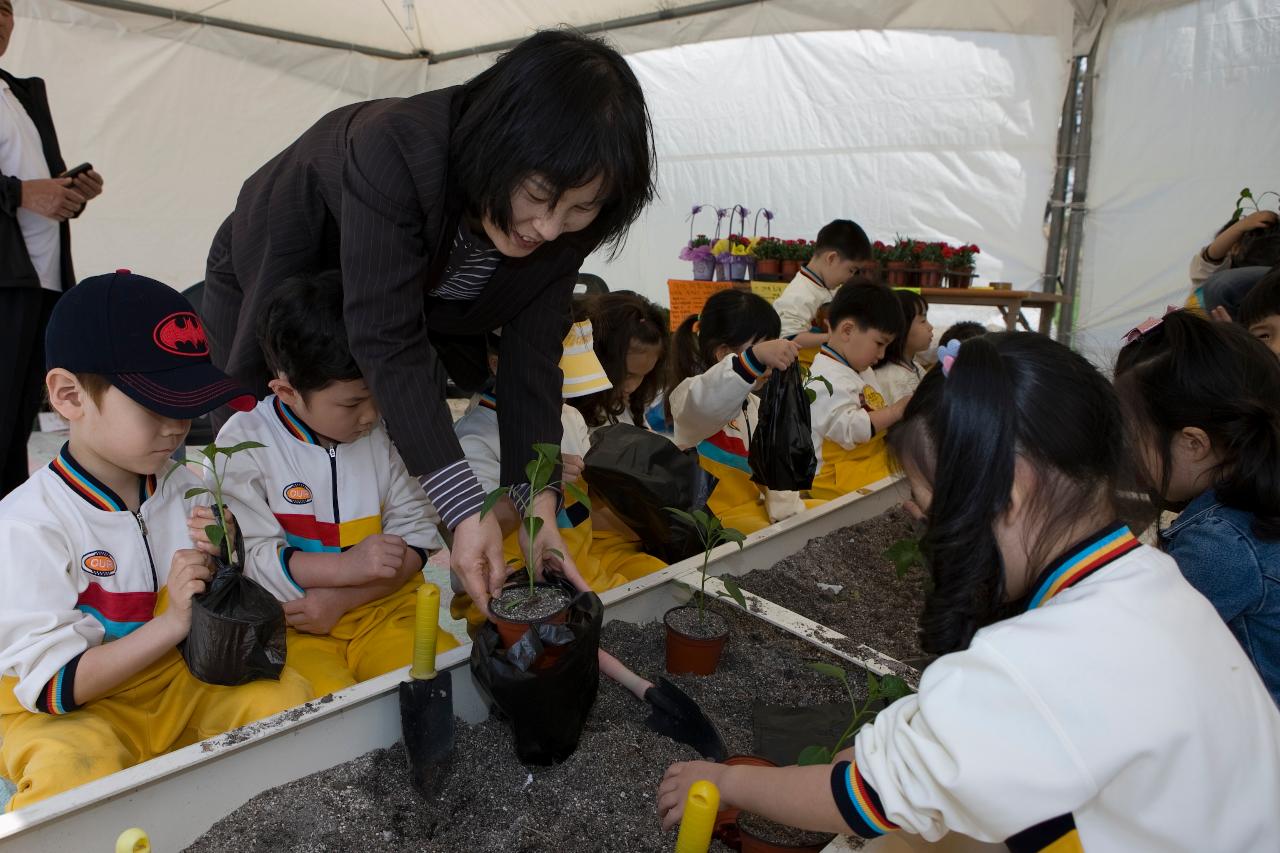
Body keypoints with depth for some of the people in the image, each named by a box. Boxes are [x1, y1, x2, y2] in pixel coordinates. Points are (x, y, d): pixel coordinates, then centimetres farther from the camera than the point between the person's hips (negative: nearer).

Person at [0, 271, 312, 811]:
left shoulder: (185, 490, -1)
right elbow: (52, 686, -21)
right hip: (70, 713, -4)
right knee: (75, 772, -35)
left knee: (285, 696, -16)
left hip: (180, 684, 5)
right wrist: (170, 624, -28)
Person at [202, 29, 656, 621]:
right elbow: (386, 340, -46)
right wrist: (464, 510, -50)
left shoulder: (561, 226, -26)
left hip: (404, 291, 4)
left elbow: (531, 357, -24)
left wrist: (538, 502, -34)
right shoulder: (396, 148, -44)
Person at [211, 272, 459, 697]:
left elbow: (417, 534, 1)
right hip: (289, 626, -3)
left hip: (382, 609, 4)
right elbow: (247, 557, -11)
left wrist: (342, 598, -12)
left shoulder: (383, 435, 5)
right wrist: (347, 567, -21)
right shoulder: (243, 443, -4)